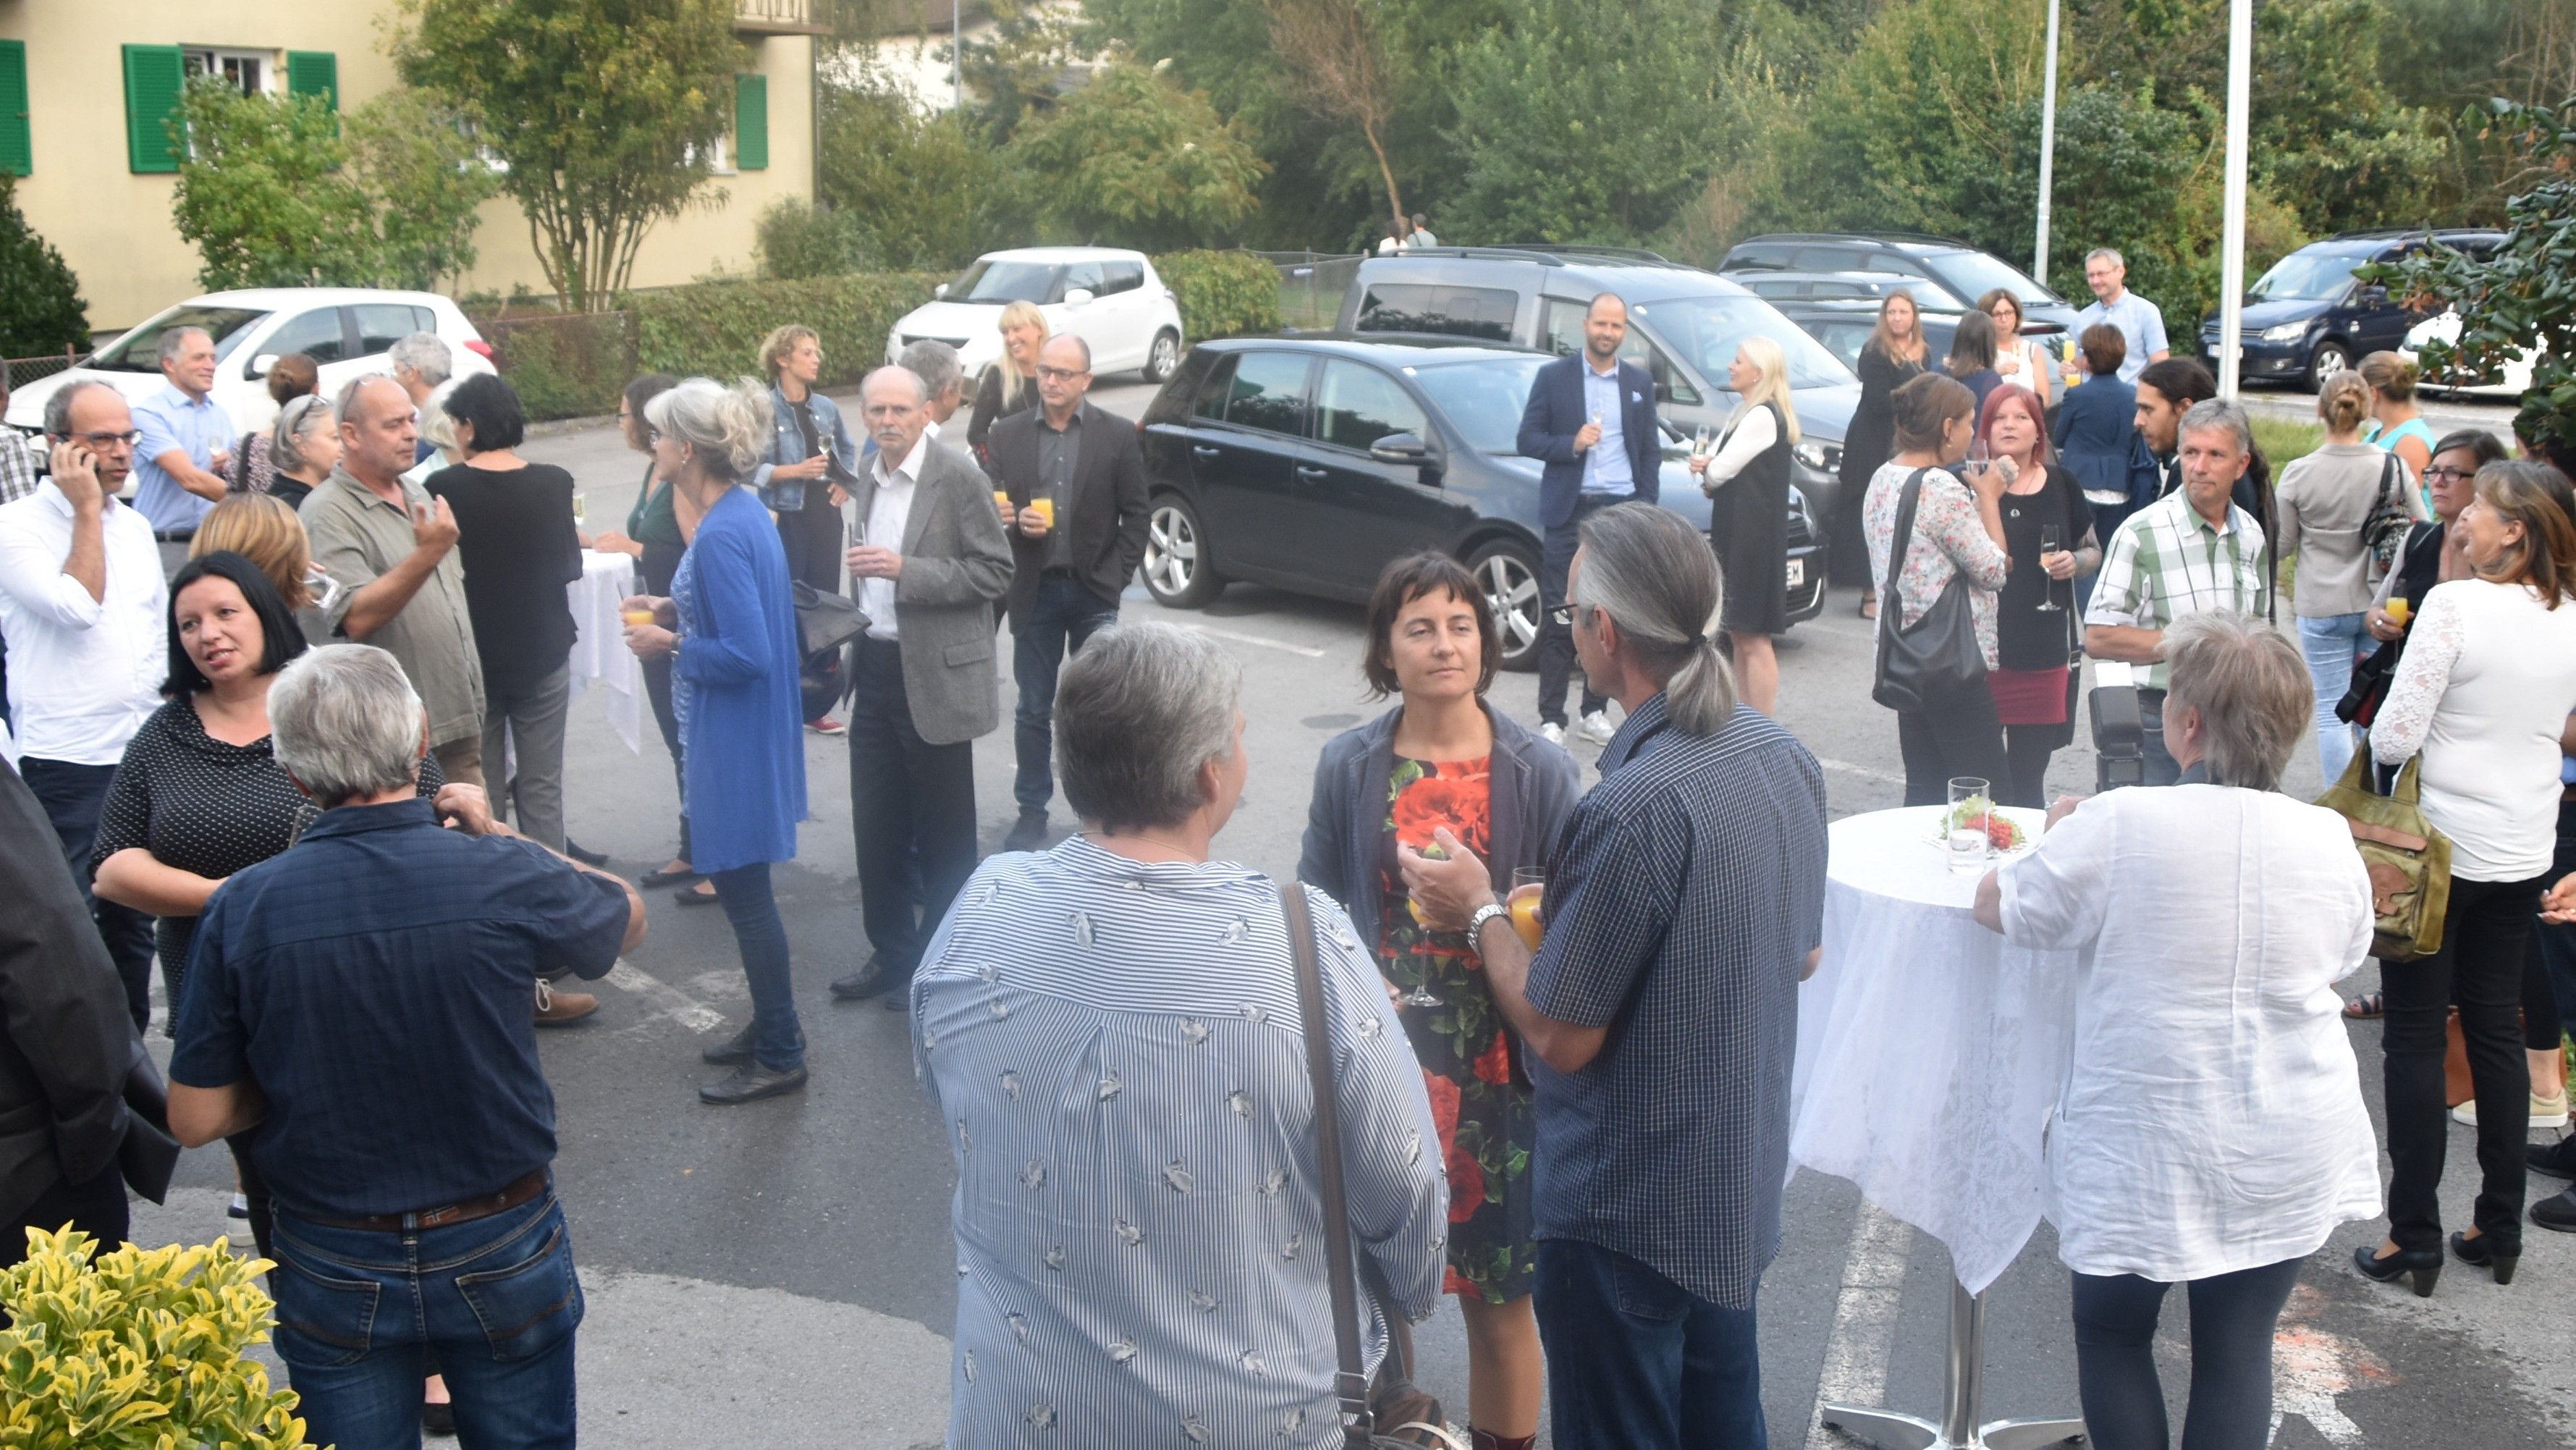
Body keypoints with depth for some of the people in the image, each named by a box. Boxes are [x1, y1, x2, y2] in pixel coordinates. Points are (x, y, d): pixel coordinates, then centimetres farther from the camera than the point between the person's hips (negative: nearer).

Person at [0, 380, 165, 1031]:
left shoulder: (135, 526, 13)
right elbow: (76, 607, -22)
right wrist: (87, 509, -13)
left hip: (146, 758, 6)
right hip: (66, 764, -6)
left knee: (135, 924, 14)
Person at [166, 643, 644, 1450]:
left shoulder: (241, 908, -15)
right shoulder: (503, 875, -18)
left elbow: (195, 1120, -8)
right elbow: (628, 917, 5)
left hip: (332, 1271, 1)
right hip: (501, 1257, -1)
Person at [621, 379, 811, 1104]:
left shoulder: (721, 536, -24)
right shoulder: (743, 513, 6)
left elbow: (745, 655, -27)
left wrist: (670, 644, -14)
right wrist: (674, 610, 9)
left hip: (735, 738, -10)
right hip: (735, 734, 10)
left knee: (742, 888, 1)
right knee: (740, 882, 20)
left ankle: (780, 1054, 13)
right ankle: (773, 1022, 33)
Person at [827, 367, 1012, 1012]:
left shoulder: (959, 479, -11)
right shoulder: (868, 483, 11)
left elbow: (995, 571, -14)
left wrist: (906, 571, -22)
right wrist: (851, 632, 11)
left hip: (935, 676, -7)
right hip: (876, 669, 7)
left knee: (942, 835, 5)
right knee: (877, 826, 11)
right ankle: (891, 954, 24)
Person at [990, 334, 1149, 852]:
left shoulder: (1117, 436, -1)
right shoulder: (1008, 435, 3)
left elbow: (1135, 515, 0)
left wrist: (1115, 577, -7)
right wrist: (1015, 521, -16)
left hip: (1093, 593, -1)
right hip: (1034, 591, 1)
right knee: (1033, 710, 8)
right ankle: (1032, 811, 18)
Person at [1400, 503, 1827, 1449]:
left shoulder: (1635, 808, -29)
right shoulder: (1785, 757, -3)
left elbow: (1559, 1036, -22)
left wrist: (1480, 910, -6)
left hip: (1624, 1207, -8)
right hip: (1743, 1181, 8)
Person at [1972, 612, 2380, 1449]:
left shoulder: (2114, 828, -19)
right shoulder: (2330, 842, -7)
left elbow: (1998, 908, -5)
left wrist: (2056, 840, 12)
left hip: (2145, 1151, -3)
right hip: (2290, 1153, 3)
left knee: (2112, 1333, 18)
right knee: (2238, 1349, 15)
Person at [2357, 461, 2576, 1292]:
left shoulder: (2455, 605, -20)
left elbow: (2396, 737, -19)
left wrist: (2379, 735, 1)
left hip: (2441, 848, -6)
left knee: (2416, 1038, 3)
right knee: (2496, 1031, 15)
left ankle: (2413, 1238, 8)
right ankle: (2499, 1229, 22)